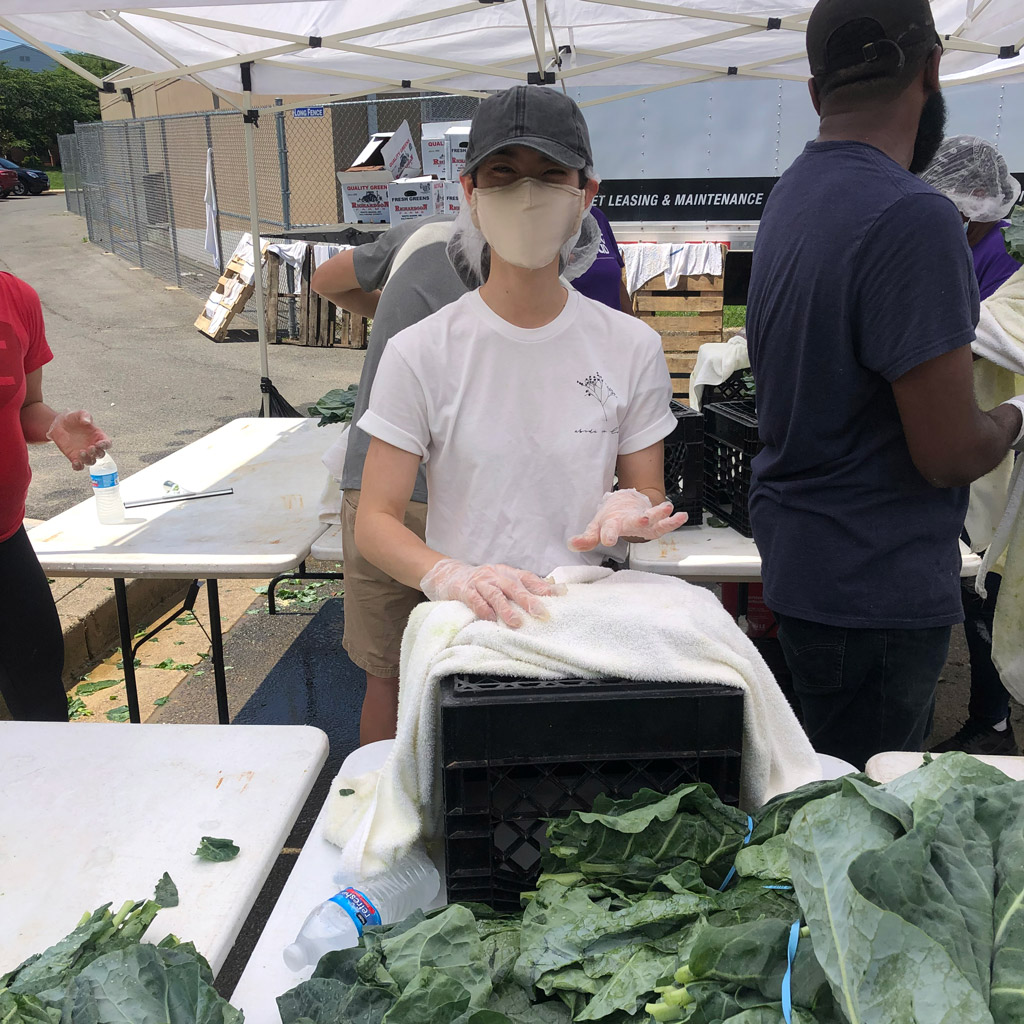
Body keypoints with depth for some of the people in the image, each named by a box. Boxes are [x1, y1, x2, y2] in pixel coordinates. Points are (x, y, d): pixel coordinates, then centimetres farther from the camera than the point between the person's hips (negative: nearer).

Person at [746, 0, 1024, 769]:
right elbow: (950, 451, -21)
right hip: (874, 587, -9)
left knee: (842, 798, 22)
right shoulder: (913, 218, -22)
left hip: (798, 555, 9)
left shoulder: (791, 194, 7)